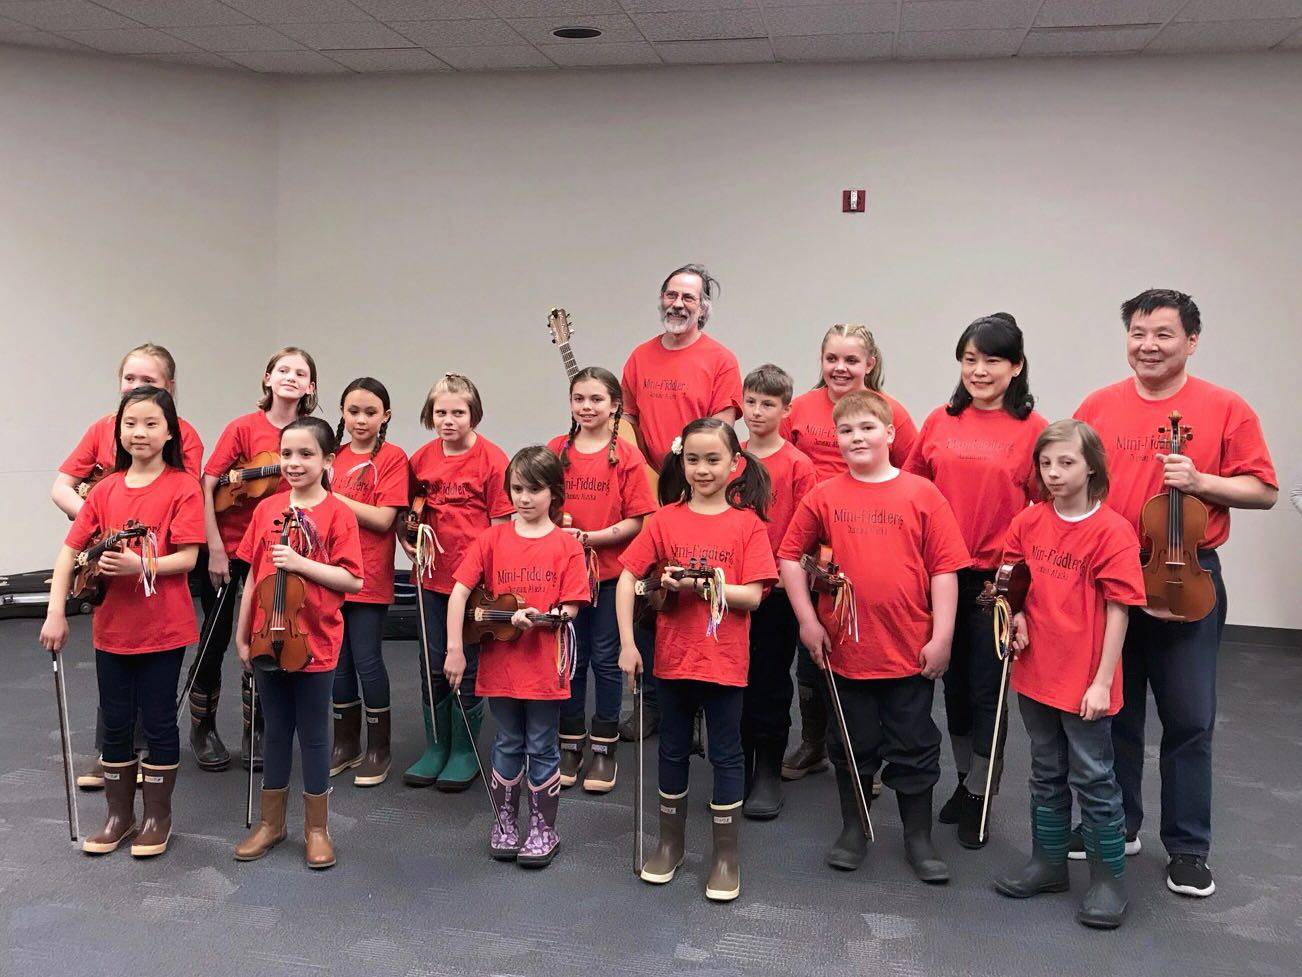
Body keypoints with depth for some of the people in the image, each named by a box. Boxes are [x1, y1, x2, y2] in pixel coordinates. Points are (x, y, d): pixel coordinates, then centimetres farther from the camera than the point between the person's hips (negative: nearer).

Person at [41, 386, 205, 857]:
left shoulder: (182, 486, -9)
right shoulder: (106, 489, 4)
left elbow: (187, 557, -13)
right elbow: (70, 552, 3)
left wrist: (140, 565, -28)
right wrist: (56, 614, -3)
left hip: (163, 627, -4)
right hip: (111, 624, 4)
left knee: (158, 720, 6)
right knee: (115, 721, 13)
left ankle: (158, 817, 21)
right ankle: (118, 814, 28)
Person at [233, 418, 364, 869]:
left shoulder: (338, 514, -9)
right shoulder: (267, 509, 4)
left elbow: (352, 580, -13)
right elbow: (255, 575, 8)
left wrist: (300, 563, -23)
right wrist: (242, 635, 8)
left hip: (314, 642, -4)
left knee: (313, 735, 7)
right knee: (275, 731, 15)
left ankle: (317, 829, 21)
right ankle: (271, 822, 30)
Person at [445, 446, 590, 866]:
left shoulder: (566, 545, -4)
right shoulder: (493, 538, 0)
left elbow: (570, 609, -6)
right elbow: (459, 593, -3)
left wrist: (537, 617, -25)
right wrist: (455, 650, -9)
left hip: (545, 667, -2)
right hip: (499, 663, 2)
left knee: (542, 749, 9)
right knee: (508, 746, 15)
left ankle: (543, 829, 24)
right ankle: (504, 823, 31)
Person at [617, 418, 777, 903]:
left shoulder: (747, 523, -6)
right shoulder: (664, 520, -2)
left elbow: (752, 595, -11)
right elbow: (627, 579, -3)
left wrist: (701, 585, -24)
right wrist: (627, 644, -9)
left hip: (725, 661, -2)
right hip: (673, 657, 2)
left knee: (726, 754, 8)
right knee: (673, 750, 15)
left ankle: (727, 853, 21)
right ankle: (670, 841, 32)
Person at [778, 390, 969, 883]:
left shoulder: (922, 495, -5)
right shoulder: (824, 497, -1)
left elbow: (944, 568, -5)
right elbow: (790, 555, 5)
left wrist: (941, 637, -7)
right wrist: (807, 620, -1)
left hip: (911, 652, -1)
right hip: (846, 650, 1)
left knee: (914, 748, 11)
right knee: (853, 746, 15)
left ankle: (918, 837, 27)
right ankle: (853, 830, 33)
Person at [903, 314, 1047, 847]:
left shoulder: (1031, 428, -6)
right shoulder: (940, 422, 5)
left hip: (998, 579, -4)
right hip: (942, 575, 4)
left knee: (988, 688, 5)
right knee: (954, 681, 16)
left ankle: (979, 800, 21)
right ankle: (964, 782, 34)